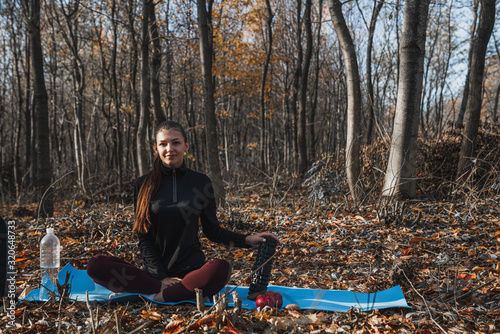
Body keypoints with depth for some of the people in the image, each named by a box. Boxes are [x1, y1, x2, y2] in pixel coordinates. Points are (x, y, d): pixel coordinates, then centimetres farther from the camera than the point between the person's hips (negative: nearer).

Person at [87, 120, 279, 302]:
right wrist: (161, 277, -8)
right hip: (156, 273, 1)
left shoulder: (201, 183, 6)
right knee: (95, 265, -23)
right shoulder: (144, 185, 6)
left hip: (191, 269, -1)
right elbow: (143, 238, 4)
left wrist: (247, 240, -3)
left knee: (220, 268, -35)